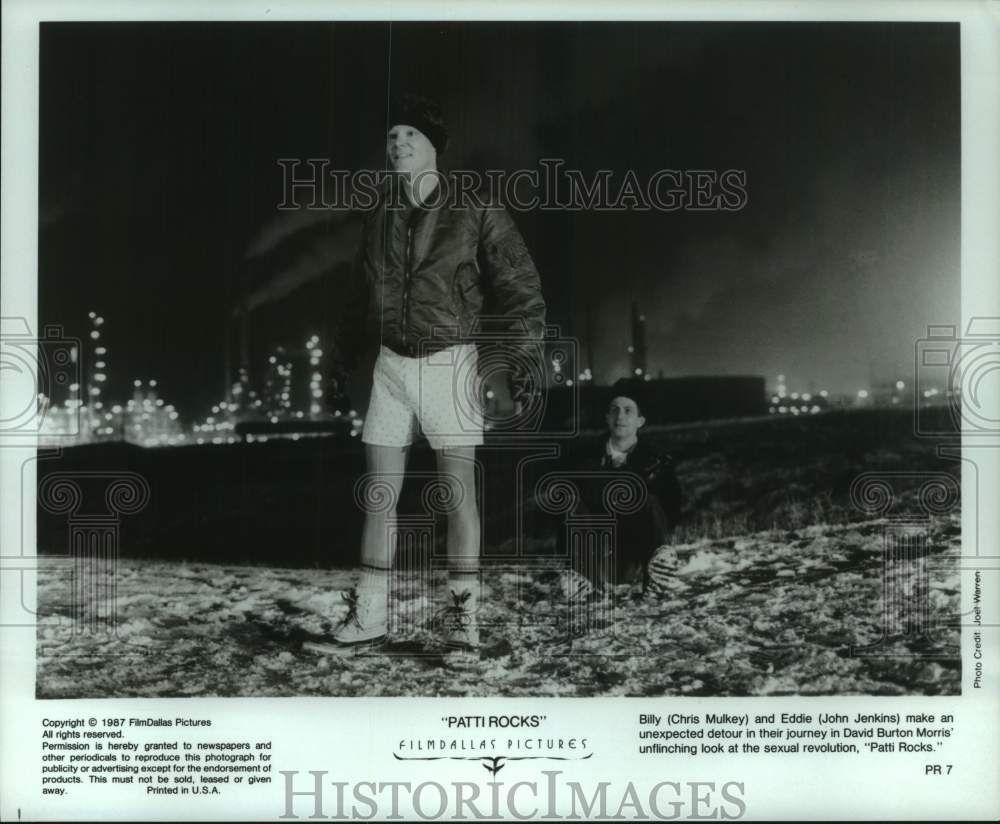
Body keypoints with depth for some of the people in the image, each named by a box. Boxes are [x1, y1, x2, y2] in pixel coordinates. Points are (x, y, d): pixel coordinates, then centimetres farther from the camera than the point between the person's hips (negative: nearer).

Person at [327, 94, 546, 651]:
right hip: (392, 363, 4)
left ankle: (463, 614, 3)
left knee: (459, 488, -3)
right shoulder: (381, 217, 7)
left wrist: (521, 355, -12)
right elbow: (362, 292, 19)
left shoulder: (476, 212, -6)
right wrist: (346, 353, 22)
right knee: (381, 491, 4)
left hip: (450, 362, -4)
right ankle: (370, 614, 11)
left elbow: (520, 285, -4)